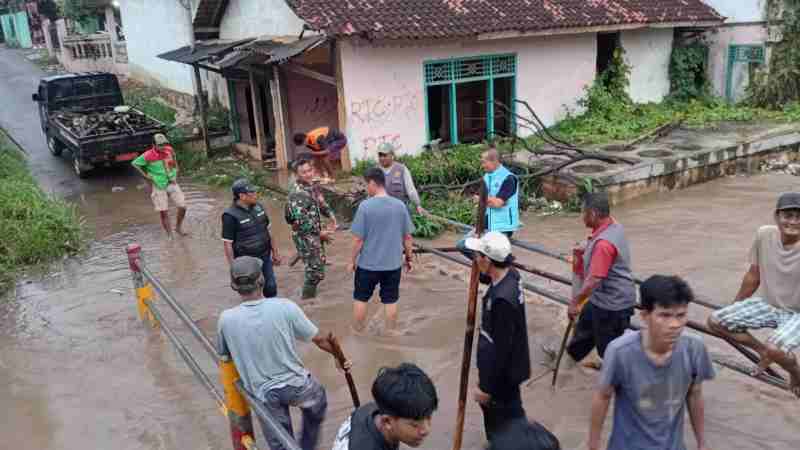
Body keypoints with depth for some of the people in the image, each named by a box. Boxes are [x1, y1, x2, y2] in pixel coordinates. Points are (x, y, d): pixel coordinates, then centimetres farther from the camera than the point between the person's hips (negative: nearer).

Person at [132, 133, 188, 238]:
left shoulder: (169, 150, -4)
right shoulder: (148, 155, -16)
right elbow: (135, 163, -4)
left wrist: (175, 175, 8)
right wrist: (145, 175, -8)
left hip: (171, 183, 4)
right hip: (158, 186, -3)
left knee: (182, 207, -1)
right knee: (163, 213, -2)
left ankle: (178, 228, 23)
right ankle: (170, 236, 10)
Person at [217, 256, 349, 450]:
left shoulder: (226, 319, -17)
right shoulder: (285, 307, -20)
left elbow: (224, 356, 2)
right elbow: (320, 339, -9)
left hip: (264, 393, 0)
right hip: (296, 385, 0)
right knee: (318, 400, 33)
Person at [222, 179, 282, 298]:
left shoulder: (258, 207, 2)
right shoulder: (231, 216, -18)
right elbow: (227, 244, -14)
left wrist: (275, 252, 14)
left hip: (265, 258, 6)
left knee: (271, 288, 13)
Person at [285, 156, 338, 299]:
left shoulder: (312, 187, 5)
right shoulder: (297, 194, -24)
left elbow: (322, 205, 19)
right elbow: (301, 222, -27)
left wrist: (332, 217, 0)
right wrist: (321, 233, -18)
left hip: (315, 235, 9)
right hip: (305, 238, -9)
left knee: (316, 269, 21)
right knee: (316, 272, -3)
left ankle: (310, 296, 38)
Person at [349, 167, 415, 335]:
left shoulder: (365, 206, -17)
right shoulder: (400, 205, -6)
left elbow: (358, 239, -14)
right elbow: (407, 237, 0)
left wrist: (353, 261, 0)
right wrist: (408, 258, 14)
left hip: (368, 264, -2)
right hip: (393, 263, 3)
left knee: (360, 298, 17)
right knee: (390, 300, 16)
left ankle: (357, 331, 31)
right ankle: (390, 332, 28)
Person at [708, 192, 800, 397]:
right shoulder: (764, 235, -13)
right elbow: (753, 276, 2)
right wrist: (734, 307, 13)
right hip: (766, 304, 5)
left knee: (775, 349, -31)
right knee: (716, 321, -7)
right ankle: (762, 350, 16)